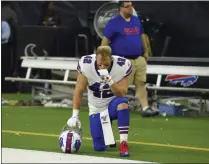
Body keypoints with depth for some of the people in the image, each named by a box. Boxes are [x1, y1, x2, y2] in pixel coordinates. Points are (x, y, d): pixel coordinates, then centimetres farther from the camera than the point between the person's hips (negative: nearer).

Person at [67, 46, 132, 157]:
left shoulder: (121, 67, -22)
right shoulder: (86, 65, -21)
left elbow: (121, 95, -23)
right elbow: (79, 91, -12)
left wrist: (109, 80, -38)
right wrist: (75, 115, -16)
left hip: (113, 105, -1)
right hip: (96, 109, 1)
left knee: (123, 102, -39)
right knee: (99, 147, -7)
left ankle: (124, 143, -34)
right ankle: (108, 137, 32)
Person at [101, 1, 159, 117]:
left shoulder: (136, 20, 13)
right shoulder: (113, 23, -8)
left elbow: (142, 36, 24)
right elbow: (105, 40, -9)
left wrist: (146, 52, 25)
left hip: (139, 59, 6)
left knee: (141, 83, 1)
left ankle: (145, 108, 1)